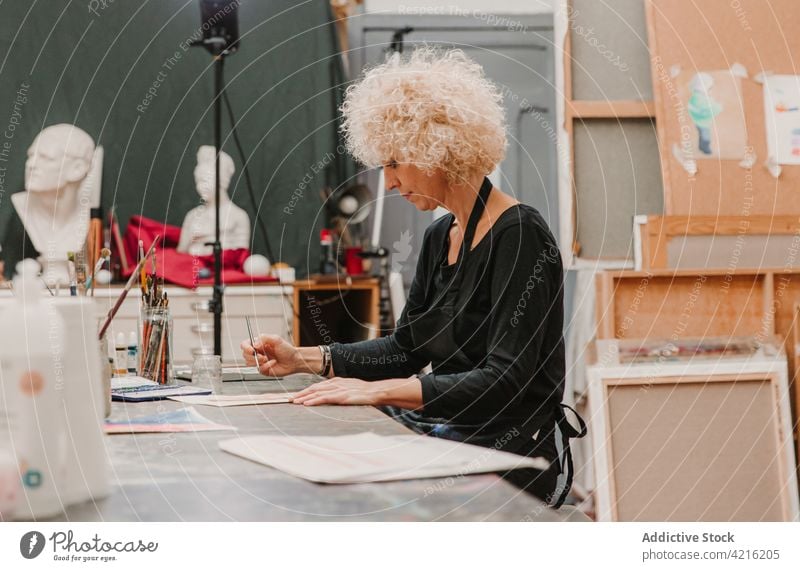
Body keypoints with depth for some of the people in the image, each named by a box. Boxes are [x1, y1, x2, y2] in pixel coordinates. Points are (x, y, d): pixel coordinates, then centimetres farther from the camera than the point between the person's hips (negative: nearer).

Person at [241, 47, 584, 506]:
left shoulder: (519, 233, -15)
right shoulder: (440, 237, 11)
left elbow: (506, 381, -22)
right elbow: (407, 349, 16)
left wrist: (379, 390, -25)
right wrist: (303, 358, 5)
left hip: (513, 453, -7)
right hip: (449, 431, 8)